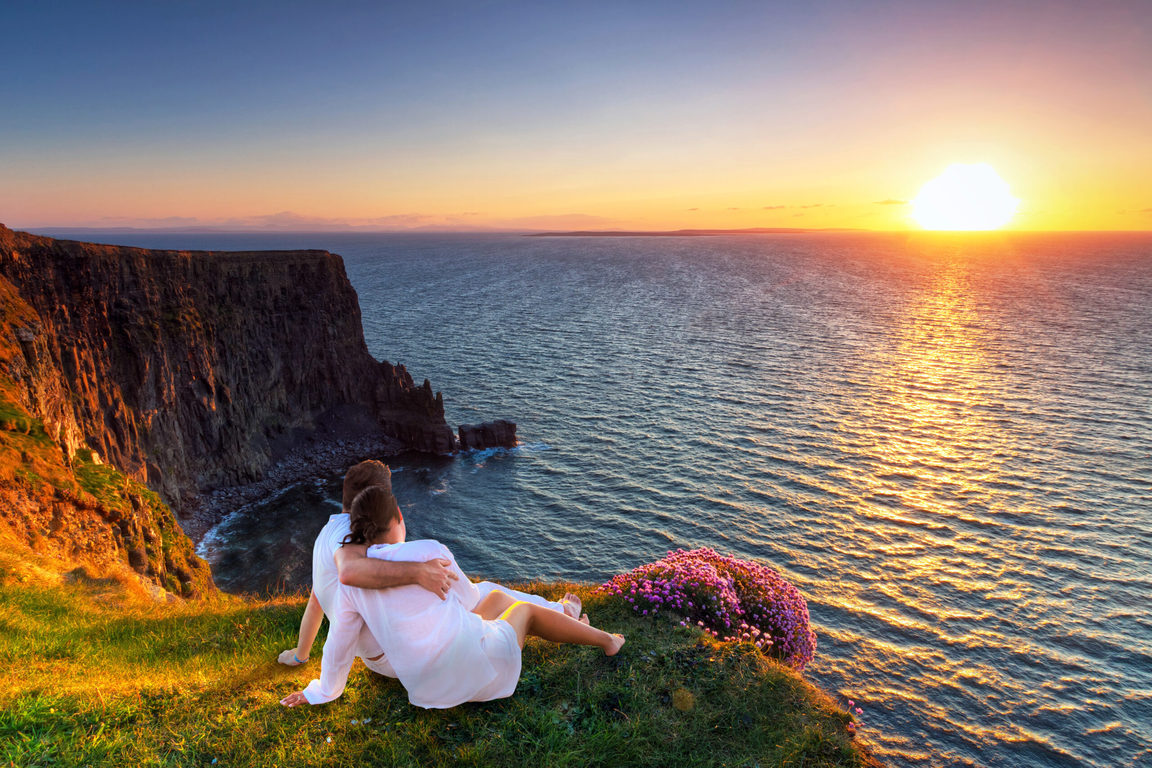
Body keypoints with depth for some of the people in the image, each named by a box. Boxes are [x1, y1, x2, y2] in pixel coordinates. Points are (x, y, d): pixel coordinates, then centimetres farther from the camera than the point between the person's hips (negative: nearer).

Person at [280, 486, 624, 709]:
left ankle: (563, 618, 51)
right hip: (479, 664, -5)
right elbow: (467, 599, 2)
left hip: (430, 690, 5)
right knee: (524, 609, 26)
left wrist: (323, 692, 27)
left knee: (499, 598, 28)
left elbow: (338, 646, 8)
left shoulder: (352, 582, -1)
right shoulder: (430, 550, -13)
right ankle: (604, 640, 42)